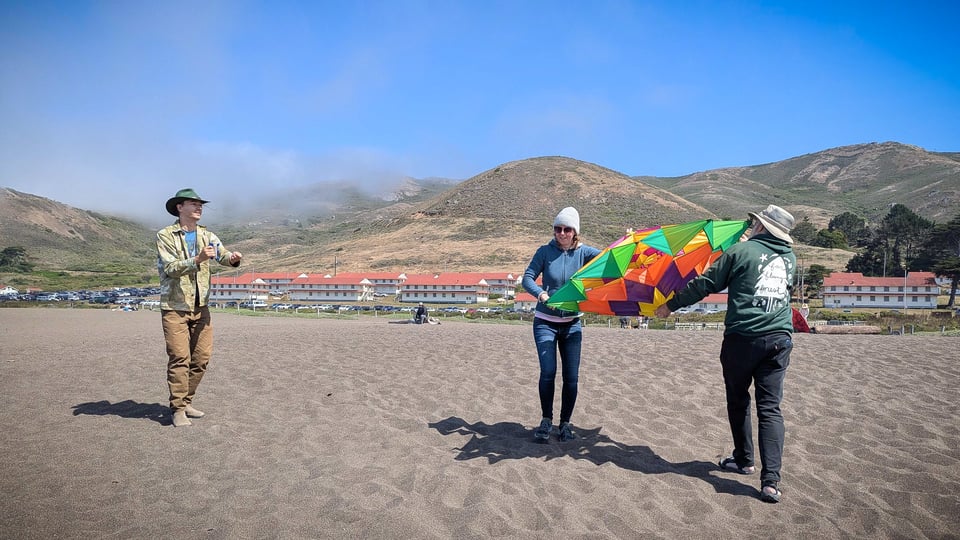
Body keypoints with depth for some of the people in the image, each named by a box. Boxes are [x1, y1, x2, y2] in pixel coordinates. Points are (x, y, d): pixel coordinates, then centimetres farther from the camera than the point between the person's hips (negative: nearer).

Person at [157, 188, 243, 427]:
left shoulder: (207, 236, 10)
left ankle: (186, 401, 20)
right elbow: (171, 268, -15)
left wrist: (232, 258, -28)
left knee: (202, 357, 5)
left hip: (200, 306, 5)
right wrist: (198, 259, -30)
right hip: (174, 306, -5)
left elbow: (222, 254, -4)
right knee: (179, 358, -7)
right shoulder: (165, 236, -4)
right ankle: (178, 409, 1)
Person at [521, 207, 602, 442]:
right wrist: (541, 293, -29)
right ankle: (546, 420, 7)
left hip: (572, 323, 2)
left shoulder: (582, 252, -3)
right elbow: (527, 279, -10)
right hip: (545, 322, -2)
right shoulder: (545, 251, -6)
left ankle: (565, 423, 17)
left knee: (571, 376, 1)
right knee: (548, 371, -12)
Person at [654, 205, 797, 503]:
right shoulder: (789, 257, 12)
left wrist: (671, 305, 9)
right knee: (770, 407, 2)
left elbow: (706, 284, -1)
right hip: (780, 338, 4)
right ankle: (771, 480, -6)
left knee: (738, 401, 15)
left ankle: (744, 460, 29)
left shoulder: (741, 251, -3)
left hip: (742, 338, -4)